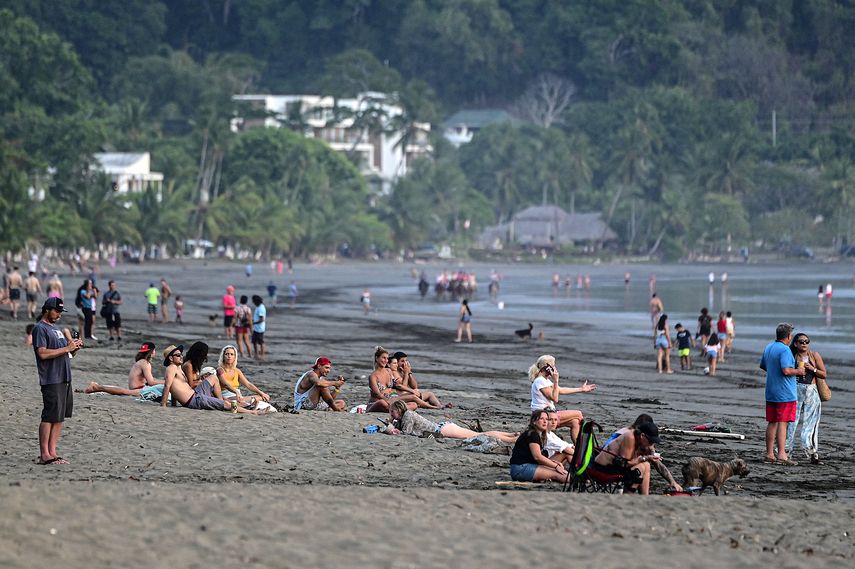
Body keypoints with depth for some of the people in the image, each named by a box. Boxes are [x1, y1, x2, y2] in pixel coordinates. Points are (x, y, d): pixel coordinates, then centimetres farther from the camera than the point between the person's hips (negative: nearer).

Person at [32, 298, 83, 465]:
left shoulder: (56, 329, 22)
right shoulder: (40, 329, -7)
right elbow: (43, 353, -19)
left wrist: (74, 347, 4)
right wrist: (66, 348, -19)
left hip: (64, 379, 9)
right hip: (51, 380, -9)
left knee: (60, 417, 8)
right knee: (50, 417, -9)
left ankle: (52, 451, 12)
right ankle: (44, 455, -7)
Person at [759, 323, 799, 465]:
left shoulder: (768, 347, 12)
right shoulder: (784, 349, -16)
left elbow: (763, 366, 25)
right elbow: (786, 370, -25)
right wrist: (798, 371, -8)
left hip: (771, 393, 8)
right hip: (785, 393, -8)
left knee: (772, 423, 11)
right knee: (783, 423, -9)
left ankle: (769, 454, 14)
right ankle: (781, 455, -14)